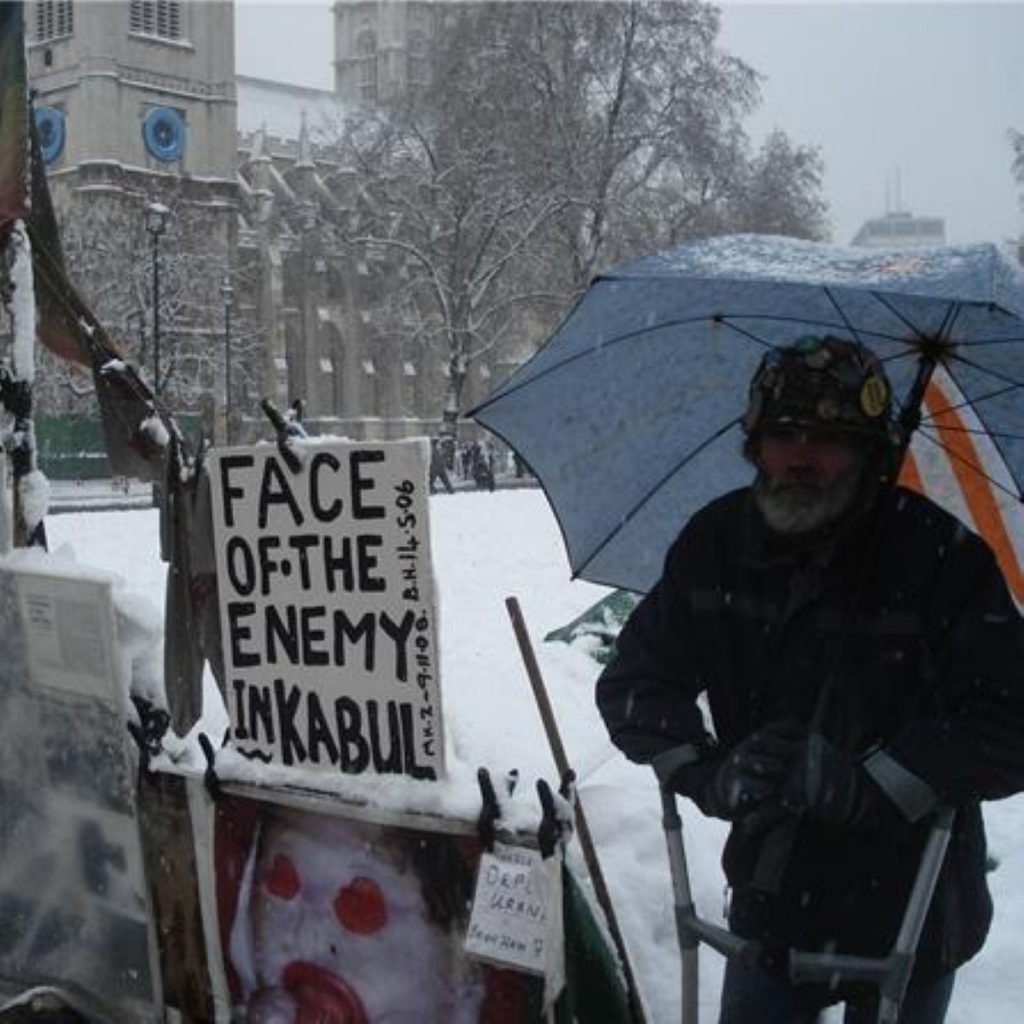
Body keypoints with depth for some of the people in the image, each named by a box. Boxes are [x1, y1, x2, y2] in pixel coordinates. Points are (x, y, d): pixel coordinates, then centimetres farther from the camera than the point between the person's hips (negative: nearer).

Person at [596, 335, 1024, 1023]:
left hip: (909, 911, -3)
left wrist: (866, 787, -27)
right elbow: (633, 682, 1)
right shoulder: (715, 542, -5)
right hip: (771, 897, 3)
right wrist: (708, 774, -15)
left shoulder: (939, 554, -19)